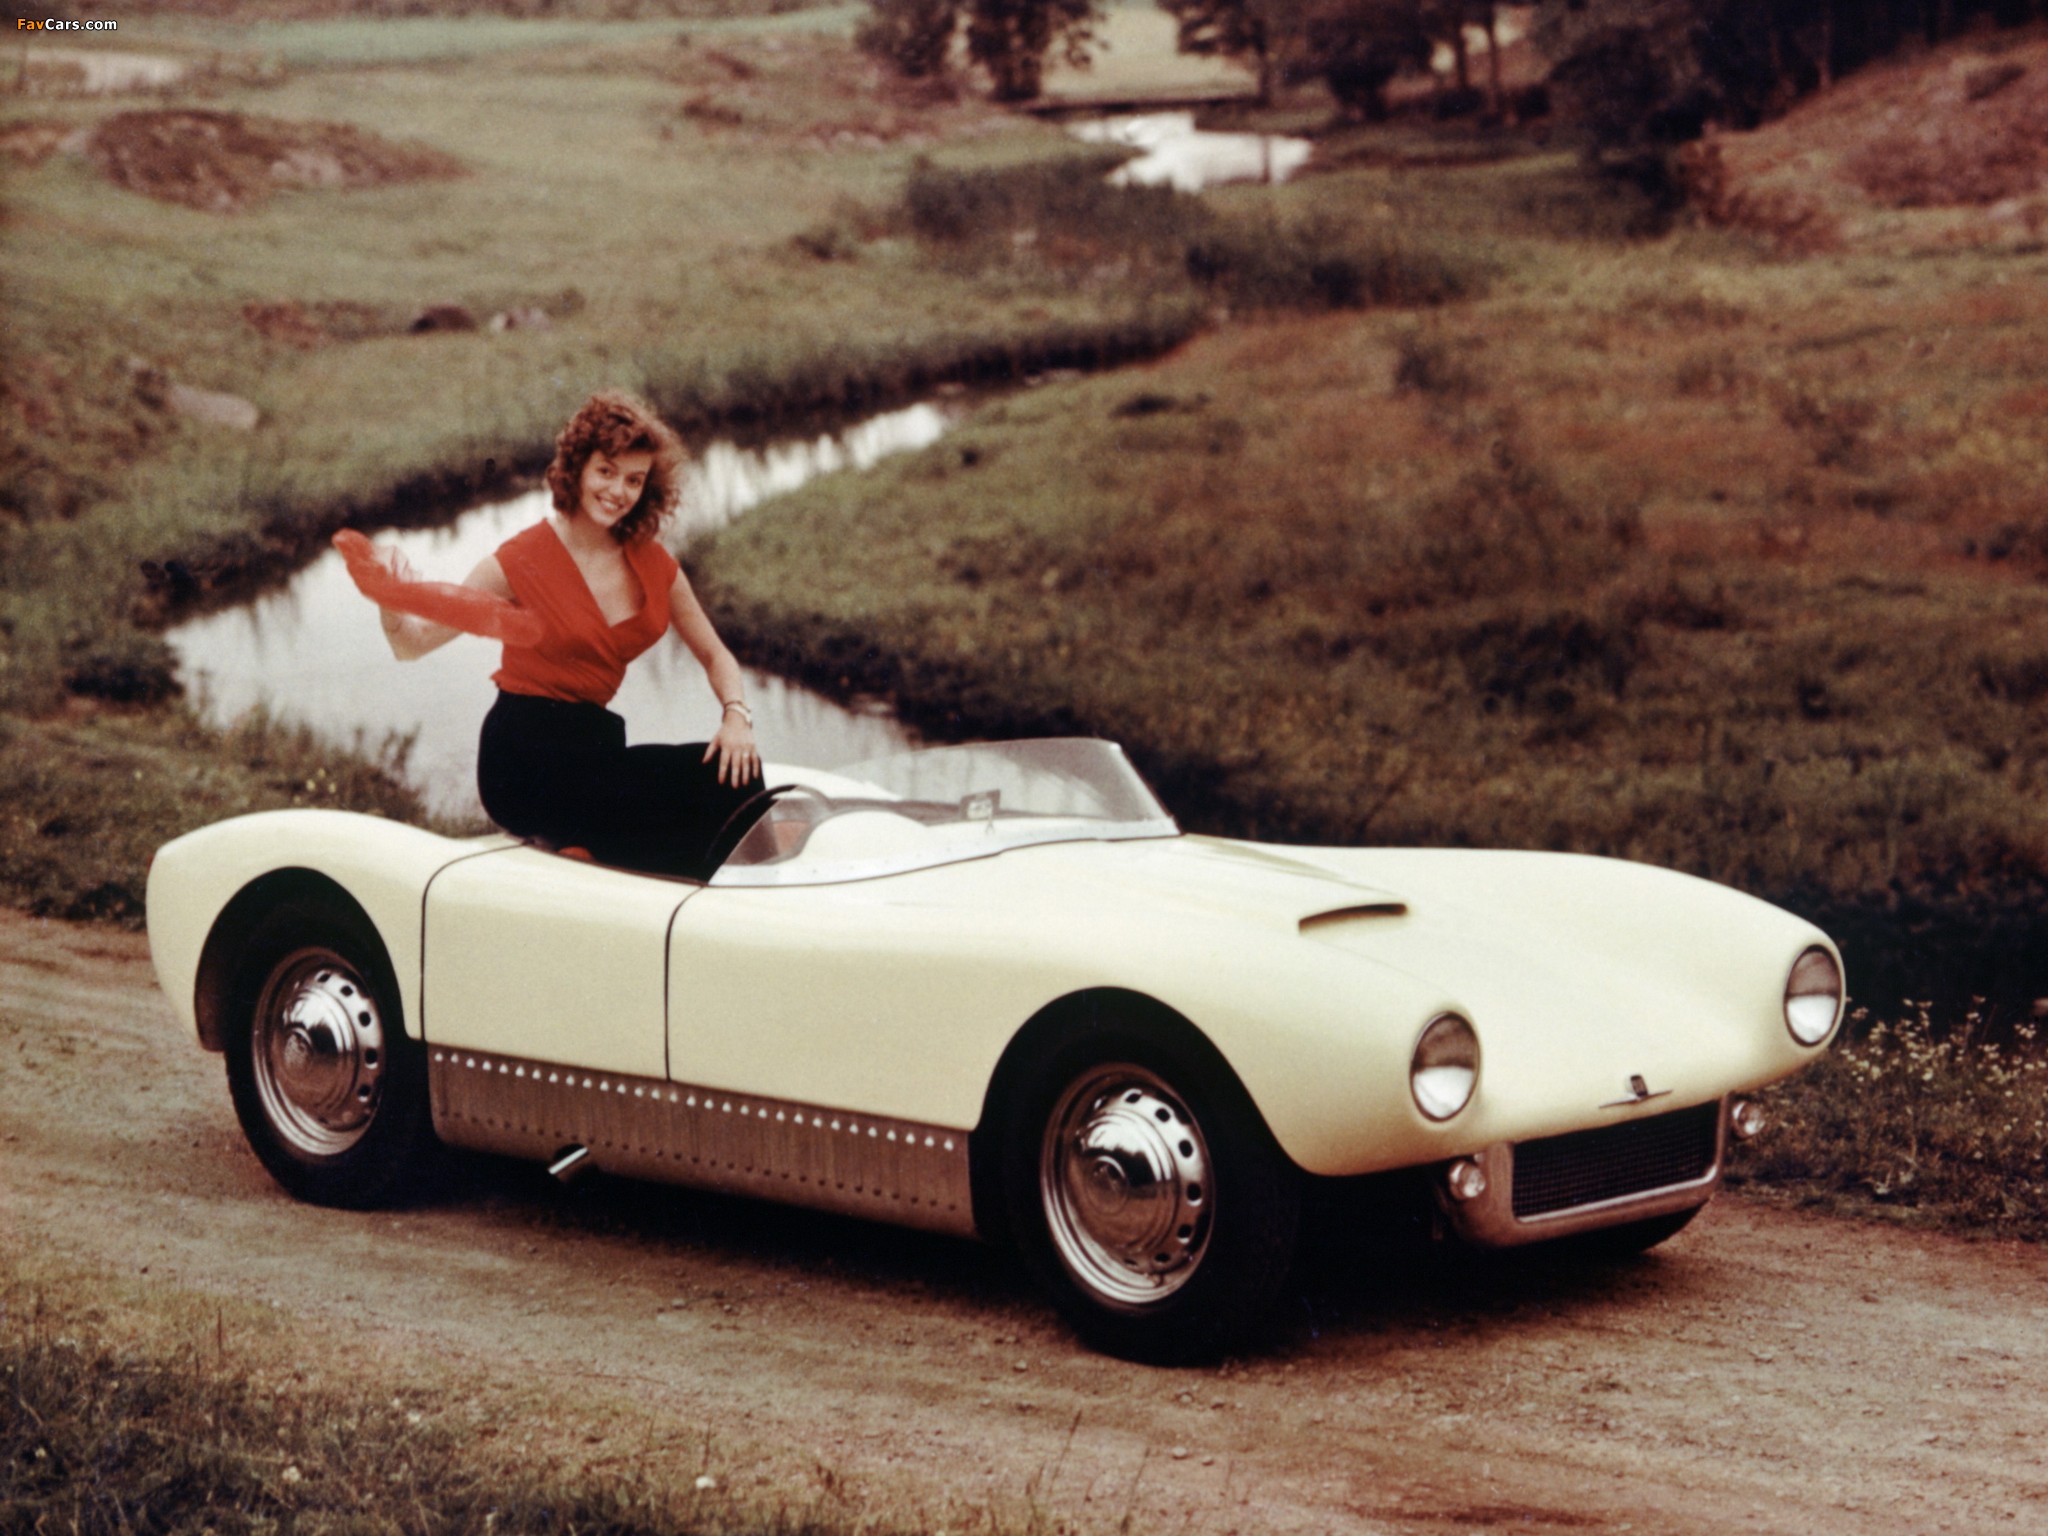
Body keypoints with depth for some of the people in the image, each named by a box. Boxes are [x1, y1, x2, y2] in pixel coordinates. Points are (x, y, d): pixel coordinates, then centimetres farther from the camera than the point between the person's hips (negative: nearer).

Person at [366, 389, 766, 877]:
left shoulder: (651, 563, 8)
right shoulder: (522, 561, -7)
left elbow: (715, 656, 15)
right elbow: (414, 644, -5)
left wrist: (737, 716, -6)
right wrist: (393, 604, -28)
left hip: (594, 750, 6)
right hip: (527, 759, -6)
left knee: (735, 774, -21)